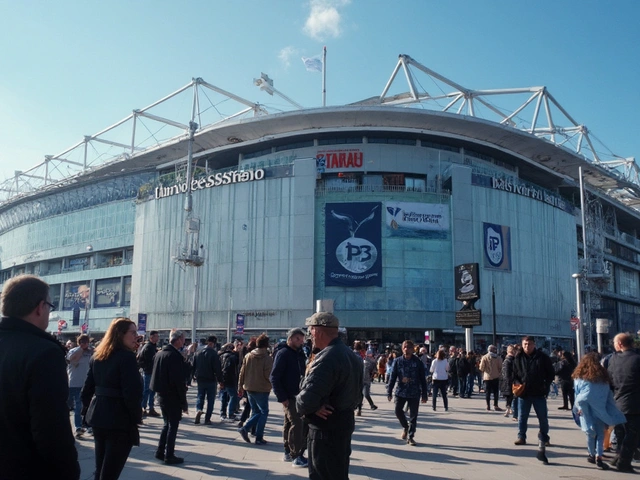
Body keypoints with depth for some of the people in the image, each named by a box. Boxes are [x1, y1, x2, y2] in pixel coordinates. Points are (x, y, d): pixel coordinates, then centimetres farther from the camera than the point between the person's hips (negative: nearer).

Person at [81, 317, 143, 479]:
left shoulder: (97, 355, 10)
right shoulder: (127, 356, -14)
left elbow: (87, 388, 12)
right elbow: (132, 393, -20)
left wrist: (88, 411, 18)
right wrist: (136, 418, -8)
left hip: (98, 417, 8)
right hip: (120, 420, -8)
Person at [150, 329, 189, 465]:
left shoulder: (159, 353, 6)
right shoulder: (176, 356, -20)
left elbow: (156, 374, 12)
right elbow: (179, 381, -21)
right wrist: (184, 402, -14)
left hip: (161, 394, 8)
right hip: (173, 397, -8)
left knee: (167, 424, 21)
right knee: (173, 425, 4)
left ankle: (160, 452, 25)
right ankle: (169, 456, 11)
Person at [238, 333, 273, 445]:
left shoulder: (248, 356, 1)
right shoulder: (268, 358, -14)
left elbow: (242, 372, 4)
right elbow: (268, 375, -15)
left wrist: (240, 386, 13)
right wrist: (271, 385, 5)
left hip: (249, 389, 5)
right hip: (261, 389, -5)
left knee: (256, 412, 19)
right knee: (263, 412, 7)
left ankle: (245, 428, -1)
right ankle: (259, 438, 4)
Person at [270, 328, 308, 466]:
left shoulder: (300, 354, 12)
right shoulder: (283, 354, -11)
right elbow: (274, 377, -16)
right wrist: (282, 397, -18)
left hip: (298, 395, 7)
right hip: (289, 397, -7)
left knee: (289, 424, 15)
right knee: (297, 424, -9)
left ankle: (288, 452, 24)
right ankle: (296, 456, -3)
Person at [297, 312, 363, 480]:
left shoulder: (326, 359, -24)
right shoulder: (351, 355, 9)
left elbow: (308, 399, -30)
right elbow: (357, 395, 17)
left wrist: (299, 404, -10)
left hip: (326, 431, -10)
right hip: (344, 424, 10)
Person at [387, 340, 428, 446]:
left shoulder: (418, 362, -1)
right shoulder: (398, 361, 1)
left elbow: (423, 380, 2)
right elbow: (392, 377, 1)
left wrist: (424, 394, 1)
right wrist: (389, 391, -4)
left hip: (414, 393, -1)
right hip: (400, 391, 1)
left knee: (413, 415, 2)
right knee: (398, 411, -4)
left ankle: (410, 436, 15)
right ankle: (405, 427, 26)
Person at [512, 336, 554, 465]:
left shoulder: (543, 357, -2)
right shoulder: (518, 358, 3)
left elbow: (551, 373, 3)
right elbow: (514, 373, 10)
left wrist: (546, 386, -7)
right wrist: (516, 382, -9)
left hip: (539, 394, -1)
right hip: (524, 393, 1)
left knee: (543, 419, 3)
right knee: (522, 418, 10)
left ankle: (542, 449, 14)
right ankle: (521, 437, 31)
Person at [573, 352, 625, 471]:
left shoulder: (579, 377, 3)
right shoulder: (603, 376, 6)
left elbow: (577, 393, 2)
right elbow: (609, 395, 7)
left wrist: (579, 408, 5)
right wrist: (611, 411, 10)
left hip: (586, 408, 1)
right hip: (600, 409, 0)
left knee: (590, 433, 12)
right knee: (600, 433, 2)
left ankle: (592, 455, 20)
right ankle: (598, 457, -10)